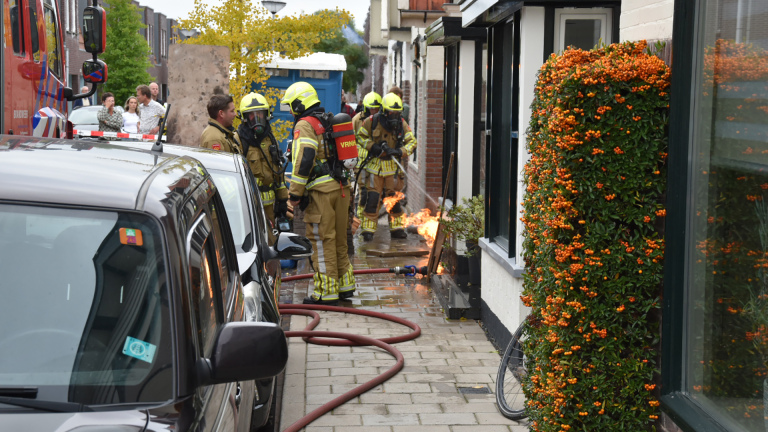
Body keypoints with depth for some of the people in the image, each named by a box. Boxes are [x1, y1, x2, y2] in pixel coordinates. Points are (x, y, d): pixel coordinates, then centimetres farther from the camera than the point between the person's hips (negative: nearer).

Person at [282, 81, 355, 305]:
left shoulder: (305, 125, -8)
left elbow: (304, 160, -19)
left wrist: (295, 193, -15)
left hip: (321, 190, -8)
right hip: (341, 186, 8)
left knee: (322, 240, -3)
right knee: (339, 238, 16)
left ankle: (326, 292, 0)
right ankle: (345, 285, 22)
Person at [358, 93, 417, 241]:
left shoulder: (402, 124, -2)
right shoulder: (371, 122, -8)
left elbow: (412, 142, 4)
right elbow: (361, 136, 6)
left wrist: (399, 151, -14)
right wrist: (372, 146, -12)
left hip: (393, 166, 2)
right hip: (375, 166, -2)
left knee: (394, 198, 8)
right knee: (372, 197, -5)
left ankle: (397, 228, 18)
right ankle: (368, 230, 2)